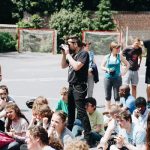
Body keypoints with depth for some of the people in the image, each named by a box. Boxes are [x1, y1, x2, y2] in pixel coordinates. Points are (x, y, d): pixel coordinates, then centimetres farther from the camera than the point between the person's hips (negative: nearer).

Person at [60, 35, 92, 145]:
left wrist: (68, 54, -16)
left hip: (79, 86, -9)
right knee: (70, 110, 21)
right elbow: (63, 66, 18)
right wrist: (64, 54, 4)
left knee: (81, 111, -14)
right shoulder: (72, 54, 10)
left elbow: (76, 66, -25)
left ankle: (87, 136, -14)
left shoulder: (83, 53, -12)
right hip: (72, 85, 9)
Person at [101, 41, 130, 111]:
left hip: (117, 78, -1)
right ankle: (107, 111, 13)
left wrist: (124, 72, 0)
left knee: (117, 96, -2)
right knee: (107, 96, 5)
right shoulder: (107, 57, 2)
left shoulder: (120, 57, 2)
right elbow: (102, 66, 8)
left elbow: (127, 64, 11)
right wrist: (107, 70, -10)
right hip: (108, 78, 1)